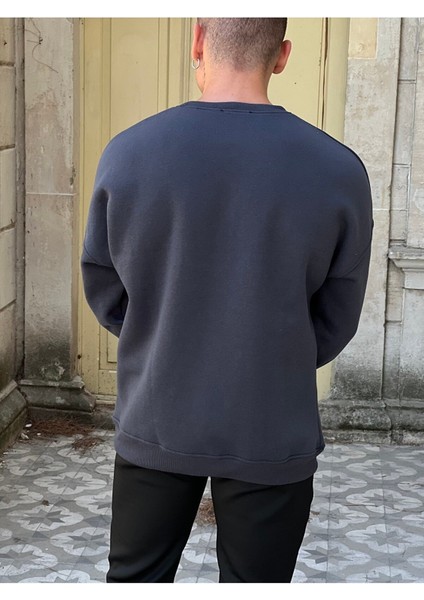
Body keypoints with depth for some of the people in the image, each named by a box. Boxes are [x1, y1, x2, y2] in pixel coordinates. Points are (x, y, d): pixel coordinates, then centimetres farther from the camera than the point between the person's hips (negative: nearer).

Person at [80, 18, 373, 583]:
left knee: (134, 579, 18)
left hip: (155, 425, 1)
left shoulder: (128, 152, -10)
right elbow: (337, 319, -2)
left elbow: (103, 292, 1)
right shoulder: (339, 170, -13)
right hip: (274, 436, -1)